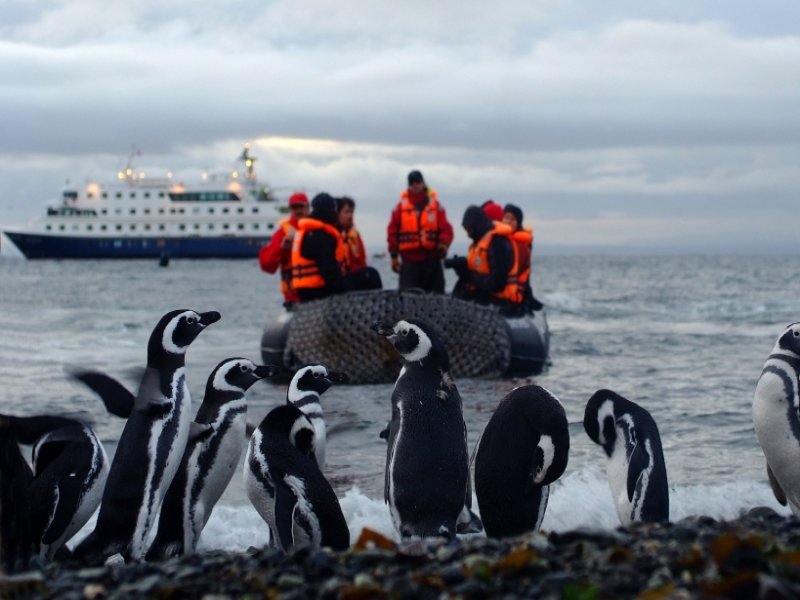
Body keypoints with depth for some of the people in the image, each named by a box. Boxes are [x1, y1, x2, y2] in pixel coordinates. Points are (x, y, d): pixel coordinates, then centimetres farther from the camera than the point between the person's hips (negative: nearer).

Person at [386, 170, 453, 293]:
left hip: (431, 259, 2)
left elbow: (446, 228, -2)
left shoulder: (435, 204, 4)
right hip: (409, 261, -2)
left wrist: (444, 243, -22)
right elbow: (392, 231, 3)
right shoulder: (401, 206, 2)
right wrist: (394, 255, 1)